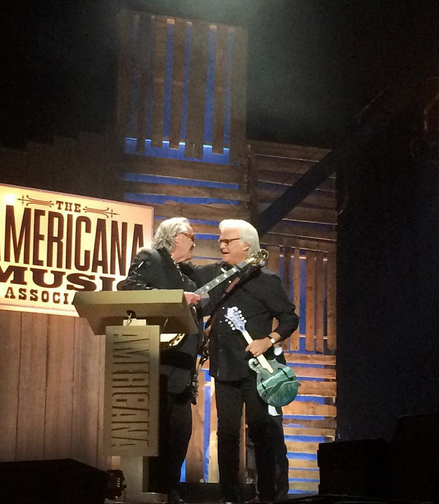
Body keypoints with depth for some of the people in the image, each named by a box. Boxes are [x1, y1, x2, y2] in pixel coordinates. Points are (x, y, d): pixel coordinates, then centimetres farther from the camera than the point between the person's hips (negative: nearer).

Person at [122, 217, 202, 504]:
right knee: (155, 430, -8)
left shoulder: (185, 277, 25)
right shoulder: (149, 259, 1)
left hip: (180, 368, 8)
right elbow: (131, 289, -16)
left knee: (180, 431, 6)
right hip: (156, 363, -8)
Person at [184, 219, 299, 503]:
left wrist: (268, 341, -16)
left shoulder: (265, 280, -4)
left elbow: (290, 319, -2)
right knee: (227, 433, 5)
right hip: (224, 369, 5)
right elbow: (187, 272, 26)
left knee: (261, 432, -1)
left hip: (255, 369, -5)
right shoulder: (214, 274, 10)